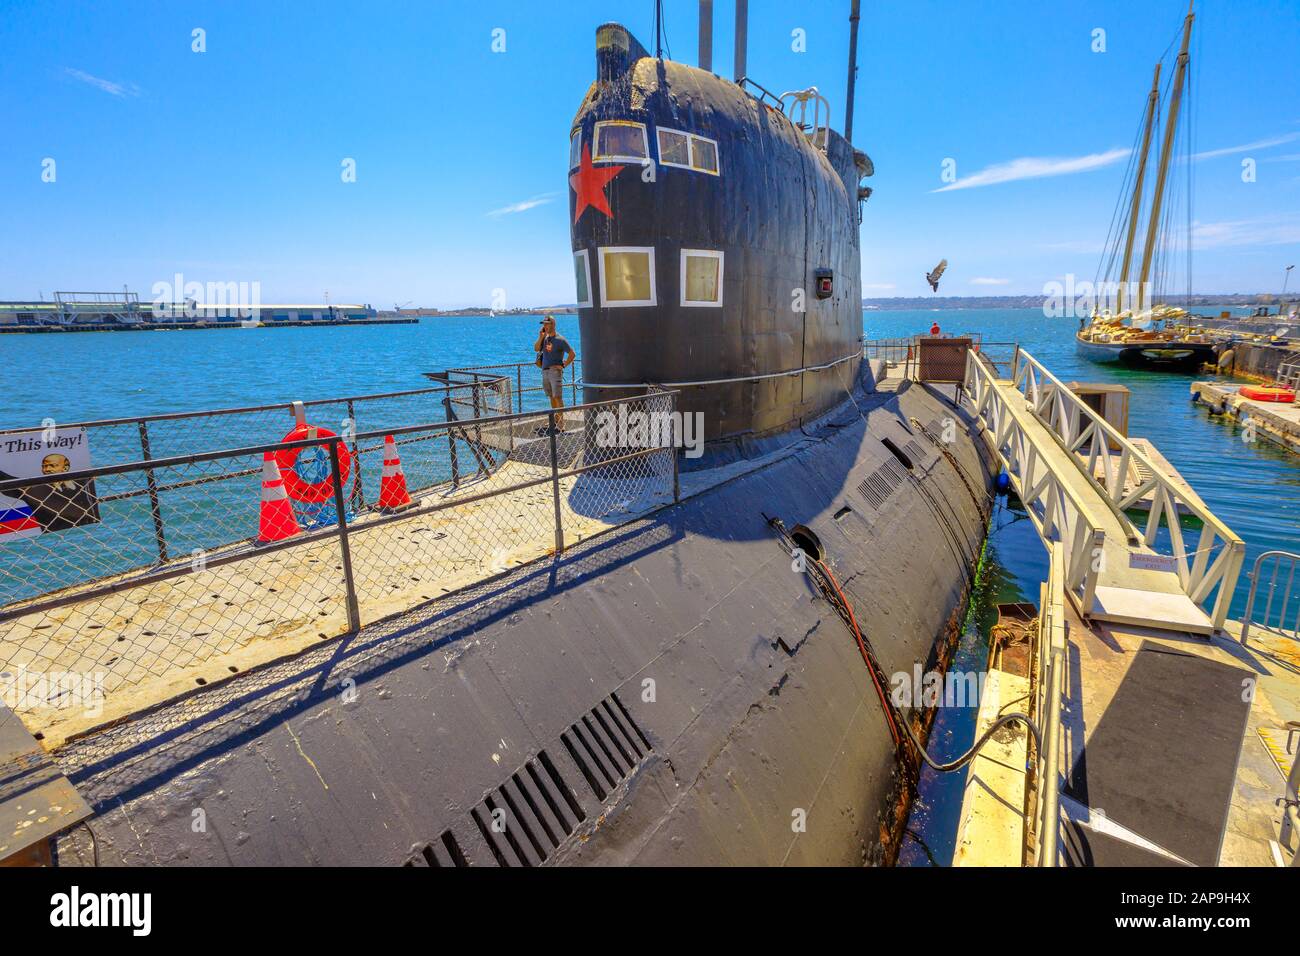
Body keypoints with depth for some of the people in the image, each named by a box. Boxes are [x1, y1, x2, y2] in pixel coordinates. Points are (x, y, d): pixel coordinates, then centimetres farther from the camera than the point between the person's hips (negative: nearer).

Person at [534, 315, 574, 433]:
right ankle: (556, 421, 22)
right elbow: (536, 349, 3)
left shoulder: (560, 339, -8)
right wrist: (541, 337, -5)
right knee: (551, 397, 13)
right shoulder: (544, 338, 13)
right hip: (545, 371, 7)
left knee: (558, 397, -10)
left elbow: (572, 354, -8)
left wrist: (563, 365, -12)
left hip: (555, 371, -7)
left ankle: (561, 424, -10)